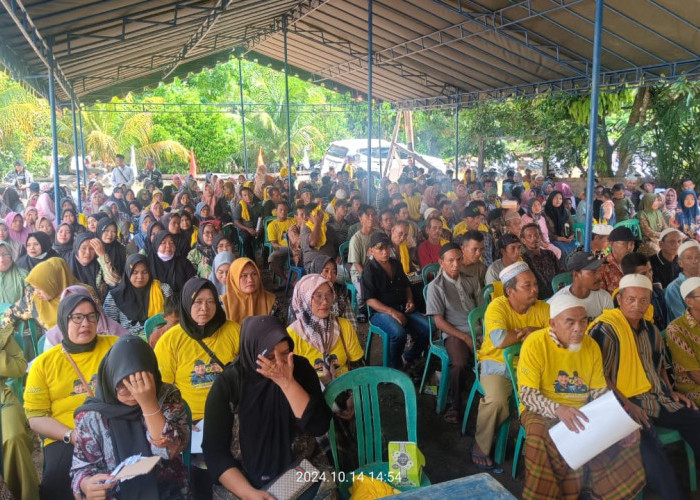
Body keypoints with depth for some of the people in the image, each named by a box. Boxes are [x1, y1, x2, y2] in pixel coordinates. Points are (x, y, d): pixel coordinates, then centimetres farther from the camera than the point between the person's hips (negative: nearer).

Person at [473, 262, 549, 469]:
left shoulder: (542, 308, 0)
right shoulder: (498, 307, -15)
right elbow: (499, 340, -31)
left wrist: (530, 331, -20)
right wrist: (524, 334, -14)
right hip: (498, 365, -5)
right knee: (496, 400, -32)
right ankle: (481, 447, -4)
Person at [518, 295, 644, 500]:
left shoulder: (591, 345, 2)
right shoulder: (535, 343, -16)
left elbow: (599, 392, 6)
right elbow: (527, 395, -20)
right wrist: (558, 409, -37)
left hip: (582, 411, 6)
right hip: (542, 412, -5)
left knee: (627, 432, -11)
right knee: (540, 435, -36)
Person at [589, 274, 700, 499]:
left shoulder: (650, 329, 12)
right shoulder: (604, 329, -12)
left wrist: (670, 391, 13)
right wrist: (626, 405, -18)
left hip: (657, 396, 8)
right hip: (624, 401, -8)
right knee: (649, 444, -31)